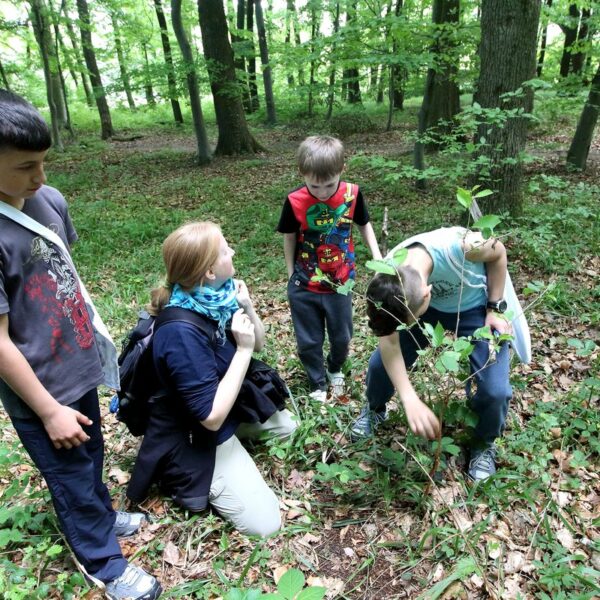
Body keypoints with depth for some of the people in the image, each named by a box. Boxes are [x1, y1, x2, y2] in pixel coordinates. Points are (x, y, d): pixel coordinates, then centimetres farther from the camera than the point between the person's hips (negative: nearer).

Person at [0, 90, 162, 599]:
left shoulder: (49, 199, -6)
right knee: (71, 476, 16)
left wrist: (94, 329, 13)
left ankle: (102, 516, 54)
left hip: (78, 367, 6)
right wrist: (49, 411, -15)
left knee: (91, 456, 27)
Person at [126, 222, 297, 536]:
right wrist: (243, 350, -29)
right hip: (195, 439, -8)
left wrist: (248, 308, -18)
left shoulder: (215, 296, -10)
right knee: (263, 522, -7)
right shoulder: (181, 332, -35)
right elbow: (212, 416, -32)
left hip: (229, 408, 8)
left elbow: (258, 343, 2)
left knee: (286, 425, 22)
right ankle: (182, 478, 7)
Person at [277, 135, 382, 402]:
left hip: (340, 283, 1)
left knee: (341, 337, 18)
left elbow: (364, 225, 4)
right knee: (309, 341, 12)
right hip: (304, 286, -1)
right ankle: (317, 384, 37)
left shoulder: (352, 194, -14)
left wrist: (377, 257, -6)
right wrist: (291, 274, 2)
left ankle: (335, 370, 49)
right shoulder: (295, 201, -17)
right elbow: (289, 238, -1)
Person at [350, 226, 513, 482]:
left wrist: (495, 309, -16)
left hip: (476, 307, -2)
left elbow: (498, 252, -18)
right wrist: (410, 400, -37)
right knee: (381, 363, -3)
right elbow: (389, 341, -26)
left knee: (494, 389, -14)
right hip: (431, 306, 2)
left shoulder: (462, 246, -43)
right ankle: (374, 410, 32)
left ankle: (484, 443, 20)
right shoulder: (387, 278, -32)